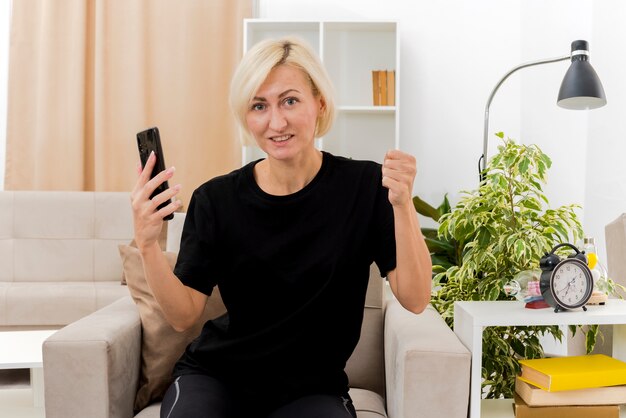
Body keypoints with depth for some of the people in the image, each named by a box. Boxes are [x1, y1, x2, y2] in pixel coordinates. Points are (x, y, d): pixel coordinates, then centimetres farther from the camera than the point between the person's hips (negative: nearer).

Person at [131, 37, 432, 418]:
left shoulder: (365, 185, -10)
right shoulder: (217, 199, -8)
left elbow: (414, 300, -15)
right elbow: (184, 315, -8)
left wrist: (402, 205, -29)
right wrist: (148, 244, -25)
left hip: (312, 387, 0)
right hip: (217, 375, 1)